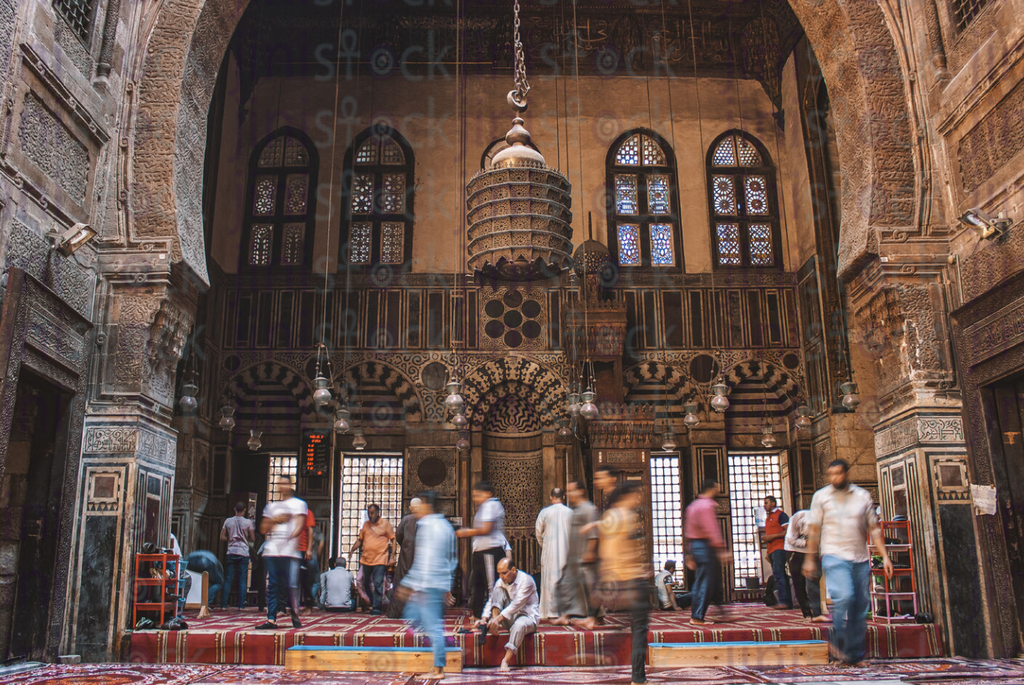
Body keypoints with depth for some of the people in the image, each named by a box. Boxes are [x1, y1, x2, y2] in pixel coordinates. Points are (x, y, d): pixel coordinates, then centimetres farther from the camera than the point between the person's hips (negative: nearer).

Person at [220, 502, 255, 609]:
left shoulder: (228, 521, 3)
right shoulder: (248, 522, -3)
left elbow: (222, 537, 4)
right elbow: (252, 539, 0)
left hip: (231, 552, 2)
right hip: (243, 553, -2)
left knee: (228, 579, 6)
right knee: (242, 580, 1)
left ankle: (224, 605, 4)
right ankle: (241, 605, -1)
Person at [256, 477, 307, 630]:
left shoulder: (298, 504, 9)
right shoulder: (271, 506, 22)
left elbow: (299, 525, -4)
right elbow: (263, 529, 19)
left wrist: (290, 538, -21)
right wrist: (274, 520, 1)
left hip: (290, 552, -4)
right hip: (271, 551, 4)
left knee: (291, 585, -9)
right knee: (271, 586, 0)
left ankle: (295, 616, 5)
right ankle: (271, 620, 2)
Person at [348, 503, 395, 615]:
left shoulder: (385, 524, 0)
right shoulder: (365, 524, 13)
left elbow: (393, 540, 1)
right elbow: (360, 539, 19)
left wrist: (392, 556, -7)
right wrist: (352, 550, 2)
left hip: (380, 560, -5)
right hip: (366, 559, 5)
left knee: (378, 584, -10)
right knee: (366, 584, 11)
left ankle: (376, 608, -5)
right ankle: (372, 603, 28)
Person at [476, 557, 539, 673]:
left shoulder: (526, 580, -16)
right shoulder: (501, 582, 3)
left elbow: (517, 604, -25)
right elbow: (490, 602, 3)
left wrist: (499, 618, -32)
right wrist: (484, 619, -15)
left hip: (528, 617, -5)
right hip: (510, 619, 6)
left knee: (519, 624, -42)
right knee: (498, 589, -12)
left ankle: (506, 661, -36)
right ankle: (494, 625, -24)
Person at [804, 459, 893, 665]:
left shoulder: (863, 496, 9)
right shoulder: (821, 496, 3)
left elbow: (874, 528, 12)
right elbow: (814, 530, 5)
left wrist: (884, 556, 4)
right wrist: (809, 559, 4)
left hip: (861, 558, 3)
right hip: (834, 556, -3)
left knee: (860, 606, 4)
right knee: (844, 597, -23)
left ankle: (855, 654, 15)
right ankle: (838, 641, -4)